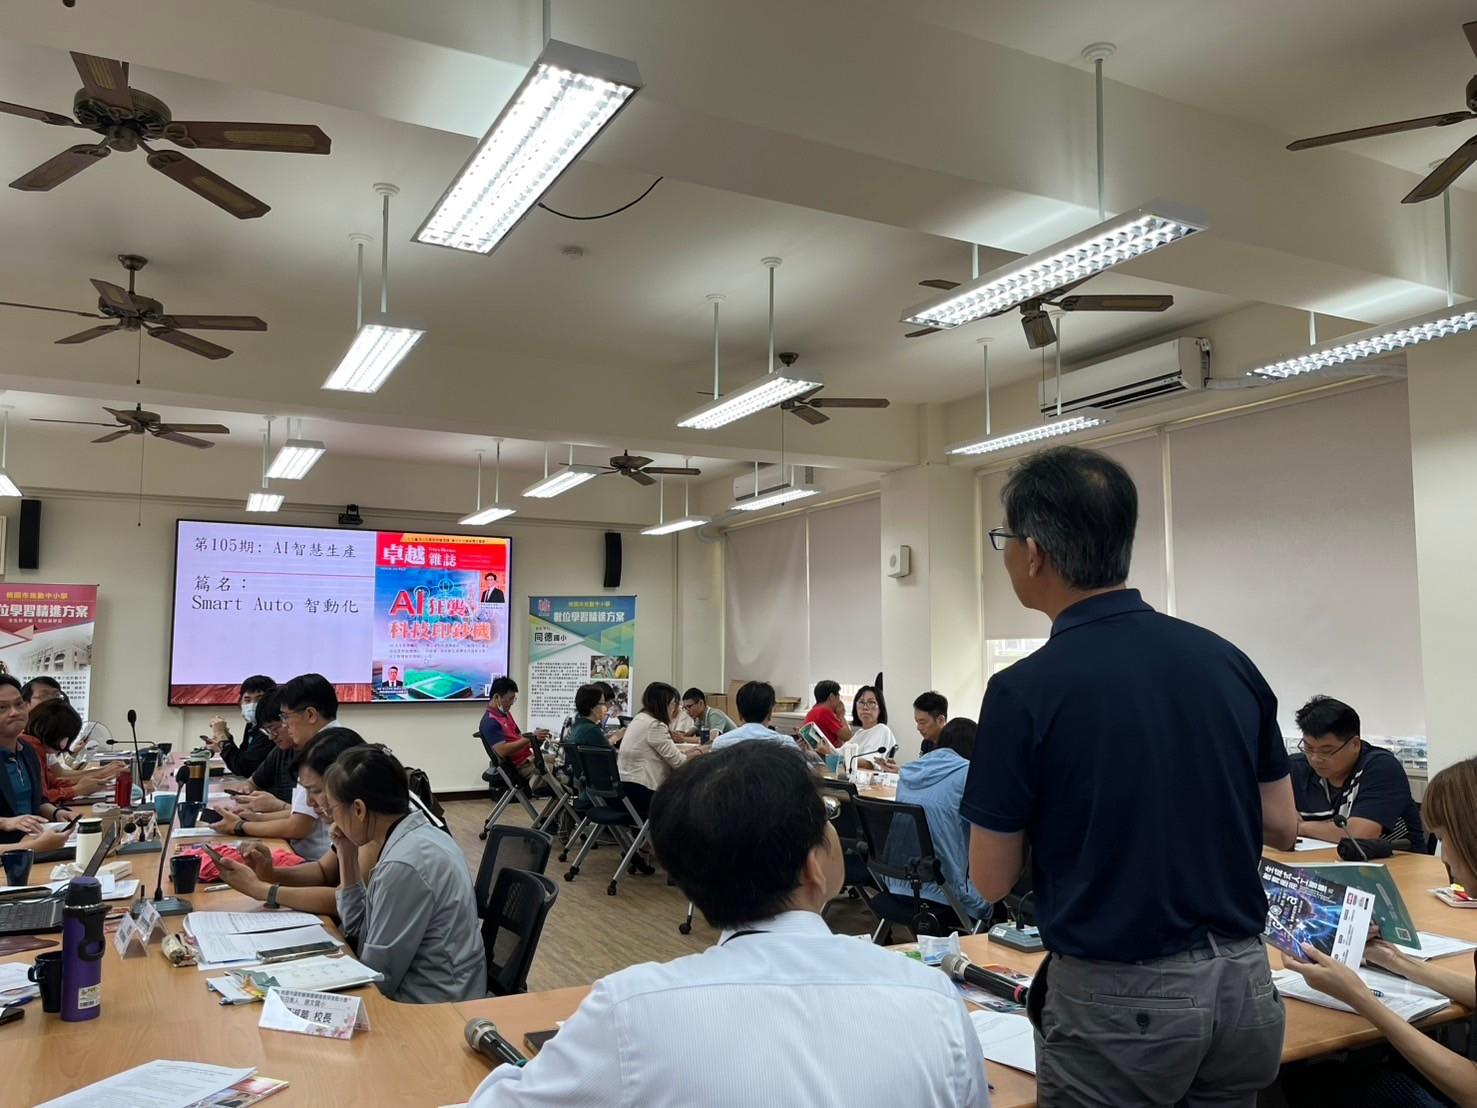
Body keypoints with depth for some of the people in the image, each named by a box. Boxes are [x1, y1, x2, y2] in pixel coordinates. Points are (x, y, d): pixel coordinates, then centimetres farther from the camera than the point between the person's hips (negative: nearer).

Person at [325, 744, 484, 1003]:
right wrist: (347, 856, 4)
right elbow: (358, 928, 10)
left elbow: (377, 976, -16)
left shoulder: (404, 865, -24)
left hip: (429, 1008, -8)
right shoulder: (415, 836, 3)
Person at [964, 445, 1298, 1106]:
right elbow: (1282, 828, 7)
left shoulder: (1025, 691, -19)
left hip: (1119, 1000, -5)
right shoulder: (1229, 661, -2)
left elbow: (991, 880, -10)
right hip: (1245, 985, 6)